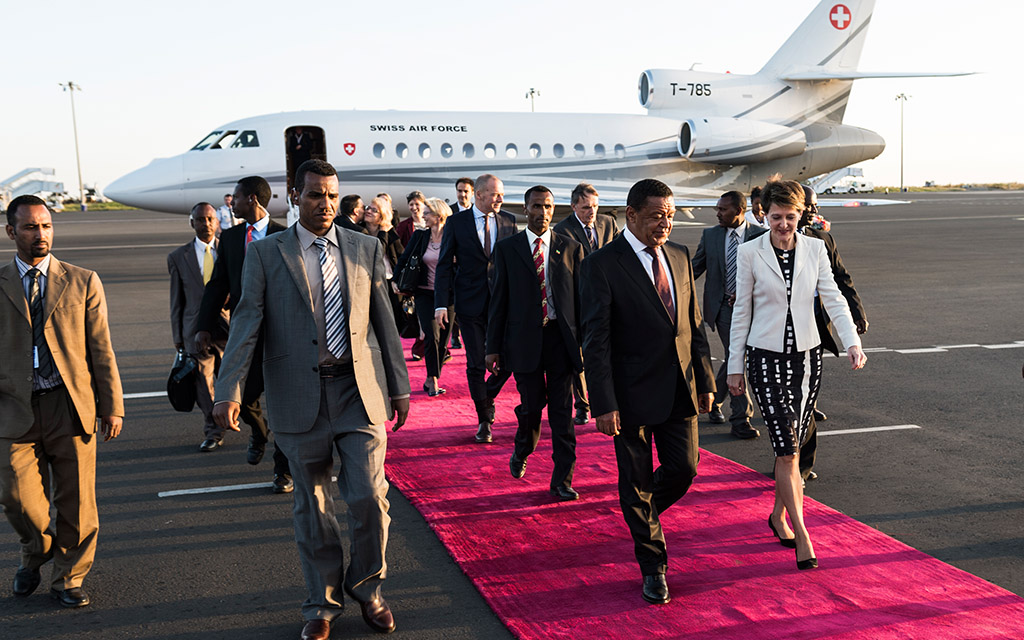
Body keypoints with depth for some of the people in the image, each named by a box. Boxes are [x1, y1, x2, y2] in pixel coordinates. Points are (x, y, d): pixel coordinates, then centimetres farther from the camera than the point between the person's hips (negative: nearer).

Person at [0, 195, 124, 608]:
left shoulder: (83, 282, 6)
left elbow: (101, 351, 5)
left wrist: (112, 407, 3)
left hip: (71, 406, 0)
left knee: (76, 501, 3)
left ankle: (68, 579, 23)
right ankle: (36, 553, 30)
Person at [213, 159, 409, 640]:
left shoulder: (366, 249, 7)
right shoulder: (266, 254, 2)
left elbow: (384, 321, 10)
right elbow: (246, 325, -4)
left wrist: (399, 386, 10)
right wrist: (229, 392, -13)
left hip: (359, 389, 1)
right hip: (300, 395, -1)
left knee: (369, 496, -4)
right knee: (311, 506, 10)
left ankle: (367, 588, 22)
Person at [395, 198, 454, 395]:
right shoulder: (420, 236, 5)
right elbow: (404, 259, 12)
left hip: (447, 294, 0)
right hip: (425, 293, 0)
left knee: (442, 340, 3)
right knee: (432, 336, -13)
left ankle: (430, 380, 16)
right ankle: (433, 379, -3)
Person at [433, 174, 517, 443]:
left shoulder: (509, 221, 5)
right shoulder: (456, 223, -1)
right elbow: (444, 265, 0)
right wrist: (441, 304, -8)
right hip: (470, 303, -2)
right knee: (476, 365, 3)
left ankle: (487, 396, 29)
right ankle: (484, 420, 18)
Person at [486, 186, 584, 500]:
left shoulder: (571, 248, 6)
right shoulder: (506, 248, 4)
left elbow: (581, 298, 7)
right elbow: (499, 299, 4)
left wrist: (585, 342, 3)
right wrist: (493, 347, 1)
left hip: (561, 338, 1)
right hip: (524, 339, -1)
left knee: (562, 410, 2)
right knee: (532, 405, 2)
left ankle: (562, 479, 11)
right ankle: (522, 451, 34)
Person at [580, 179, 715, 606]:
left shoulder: (679, 256, 7)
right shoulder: (601, 265, -12)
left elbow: (694, 322, 13)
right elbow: (596, 341, -14)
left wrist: (705, 380, 11)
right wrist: (604, 405, -18)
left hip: (680, 388, 5)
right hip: (633, 392, -5)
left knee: (684, 469, 6)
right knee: (636, 482, 6)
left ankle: (644, 514, 38)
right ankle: (653, 566, 23)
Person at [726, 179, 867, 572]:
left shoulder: (815, 249, 3)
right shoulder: (749, 252, -4)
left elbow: (833, 298, -2)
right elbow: (741, 311, 0)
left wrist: (852, 342, -18)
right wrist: (735, 366, 1)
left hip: (807, 355, 3)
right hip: (767, 358, -3)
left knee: (793, 445, 12)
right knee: (786, 448, -8)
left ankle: (779, 516, 31)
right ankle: (802, 537, -5)